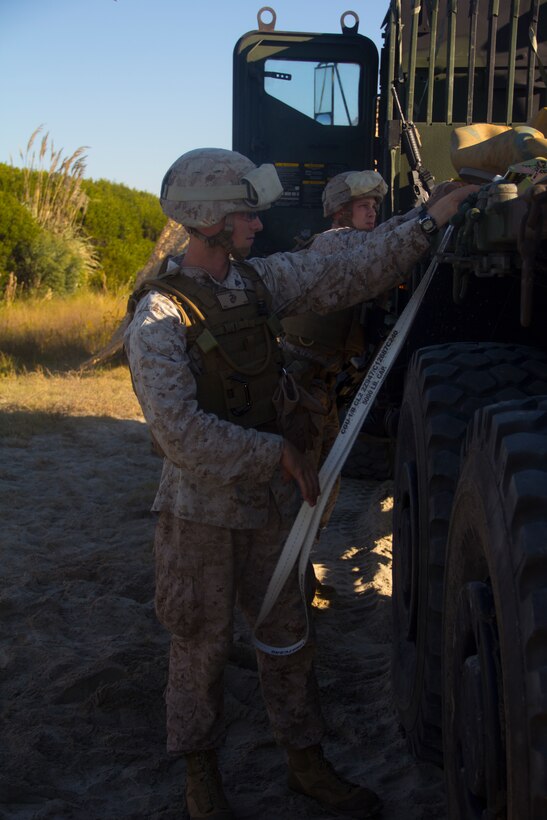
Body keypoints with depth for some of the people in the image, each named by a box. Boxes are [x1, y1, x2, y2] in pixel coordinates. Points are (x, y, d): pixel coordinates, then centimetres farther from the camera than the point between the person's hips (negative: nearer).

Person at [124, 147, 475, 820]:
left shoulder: (260, 280, 0)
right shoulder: (159, 317, -20)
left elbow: (347, 271, 1)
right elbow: (181, 434, -27)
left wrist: (430, 222, -4)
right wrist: (281, 454, -21)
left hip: (270, 498, 6)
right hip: (202, 511, -6)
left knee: (287, 635, 16)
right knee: (201, 646, 11)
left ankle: (307, 764, 33)